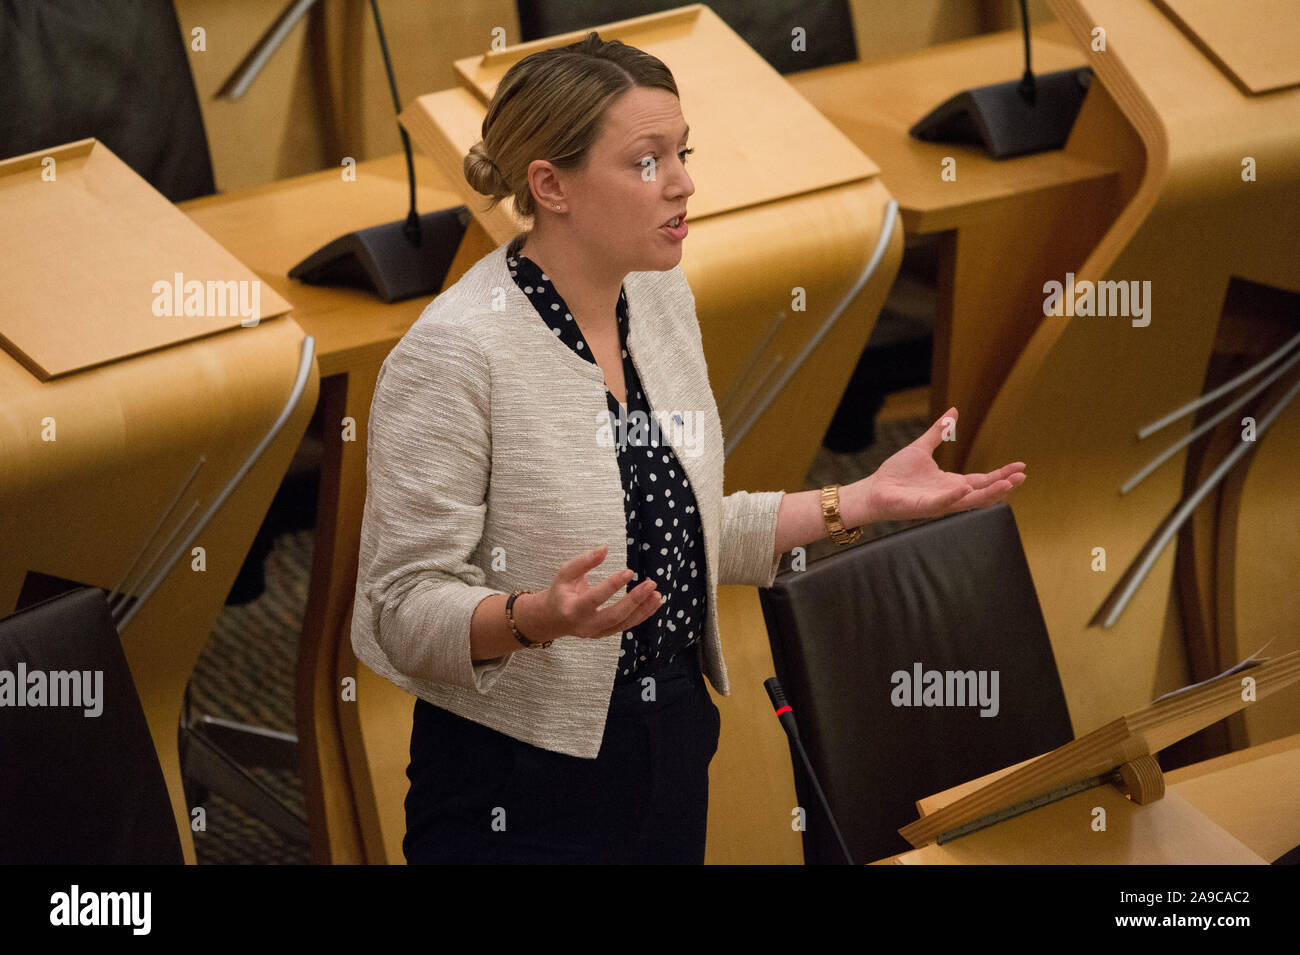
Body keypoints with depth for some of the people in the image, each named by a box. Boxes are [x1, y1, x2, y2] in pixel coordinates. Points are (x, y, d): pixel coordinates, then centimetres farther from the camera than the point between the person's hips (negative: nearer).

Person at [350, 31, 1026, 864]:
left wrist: (864, 501, 6)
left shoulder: (661, 297, 5)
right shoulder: (454, 352, -19)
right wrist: (536, 618, -36)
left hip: (674, 751, 7)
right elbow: (403, 608, -19)